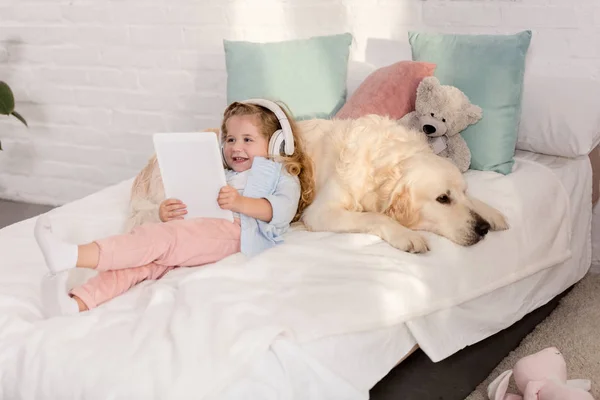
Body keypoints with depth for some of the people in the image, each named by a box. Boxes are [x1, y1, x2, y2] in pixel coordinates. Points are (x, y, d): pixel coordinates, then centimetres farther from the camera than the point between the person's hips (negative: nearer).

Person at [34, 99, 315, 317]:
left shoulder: (281, 176, 23)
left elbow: (283, 210, -1)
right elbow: (192, 207, 26)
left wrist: (241, 203, -18)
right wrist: (168, 213, 2)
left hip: (233, 231, -6)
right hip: (196, 230, 6)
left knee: (160, 237, -31)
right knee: (146, 258, -27)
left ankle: (75, 256, -48)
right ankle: (77, 302, -48)